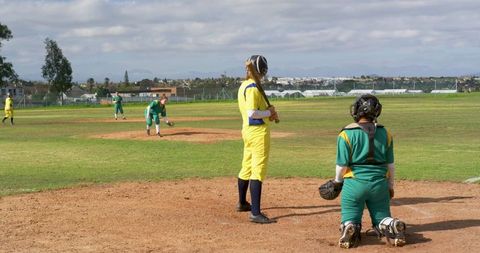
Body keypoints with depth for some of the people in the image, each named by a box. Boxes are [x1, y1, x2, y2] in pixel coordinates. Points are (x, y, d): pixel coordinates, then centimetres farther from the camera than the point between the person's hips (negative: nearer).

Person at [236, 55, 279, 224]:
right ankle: (255, 213, -15)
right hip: (258, 131, -10)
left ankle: (242, 203, 36)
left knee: (247, 167, 21)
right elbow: (252, 113, -24)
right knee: (258, 171, -12)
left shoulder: (243, 86, 14)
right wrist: (269, 112, -9)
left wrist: (268, 114, 9)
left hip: (247, 130, 10)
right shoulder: (253, 88, -16)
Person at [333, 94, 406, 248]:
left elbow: (342, 165, -8)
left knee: (350, 220, 12)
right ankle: (393, 227, -16)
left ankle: (350, 229, -22)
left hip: (354, 183, -2)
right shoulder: (385, 133, 3)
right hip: (379, 184, 3)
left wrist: (337, 181, 11)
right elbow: (390, 164, 8)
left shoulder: (346, 134, -9)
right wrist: (390, 186, 21)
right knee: (382, 218, 17)